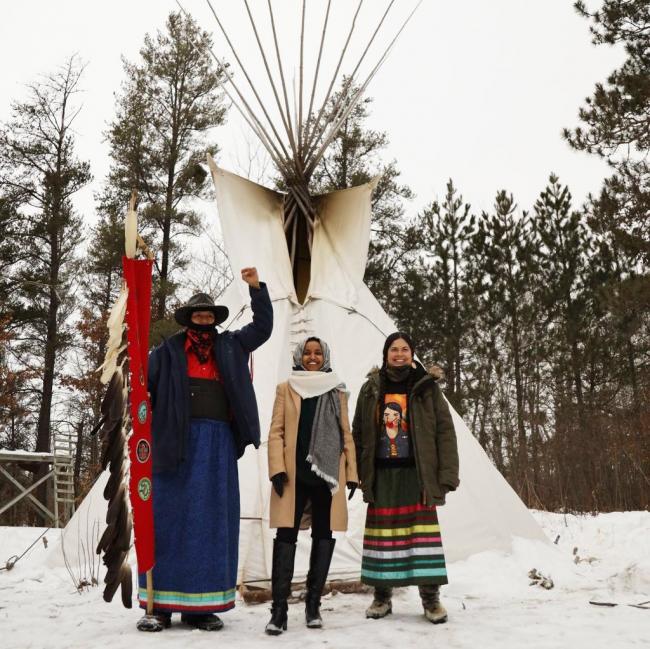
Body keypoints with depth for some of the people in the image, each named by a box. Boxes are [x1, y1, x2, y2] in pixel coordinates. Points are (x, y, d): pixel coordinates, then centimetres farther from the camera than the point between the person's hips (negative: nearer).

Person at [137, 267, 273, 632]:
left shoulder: (230, 347, 15)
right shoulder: (169, 350, 8)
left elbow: (263, 327, 14)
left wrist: (257, 287, 4)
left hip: (218, 443, 3)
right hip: (178, 443, -2)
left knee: (213, 522, 3)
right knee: (170, 519, -1)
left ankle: (201, 605, 9)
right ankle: (160, 604, 4)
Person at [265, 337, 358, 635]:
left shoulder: (337, 392, 14)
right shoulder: (286, 389, 10)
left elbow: (346, 434, 13)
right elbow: (276, 431, 4)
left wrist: (351, 472, 6)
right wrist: (277, 468, -8)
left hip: (328, 473, 2)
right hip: (294, 473, -2)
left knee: (324, 536, 4)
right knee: (286, 534, -6)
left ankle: (313, 604, 15)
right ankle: (279, 609, -4)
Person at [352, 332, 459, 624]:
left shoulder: (426, 387, 1)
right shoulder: (371, 389, 7)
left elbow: (445, 430, -3)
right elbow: (358, 433, 9)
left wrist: (446, 474, -10)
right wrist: (357, 473, 2)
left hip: (416, 472, -2)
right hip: (382, 474, 2)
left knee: (423, 531, -3)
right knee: (382, 533, 6)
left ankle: (431, 597, 6)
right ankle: (382, 596, 17)